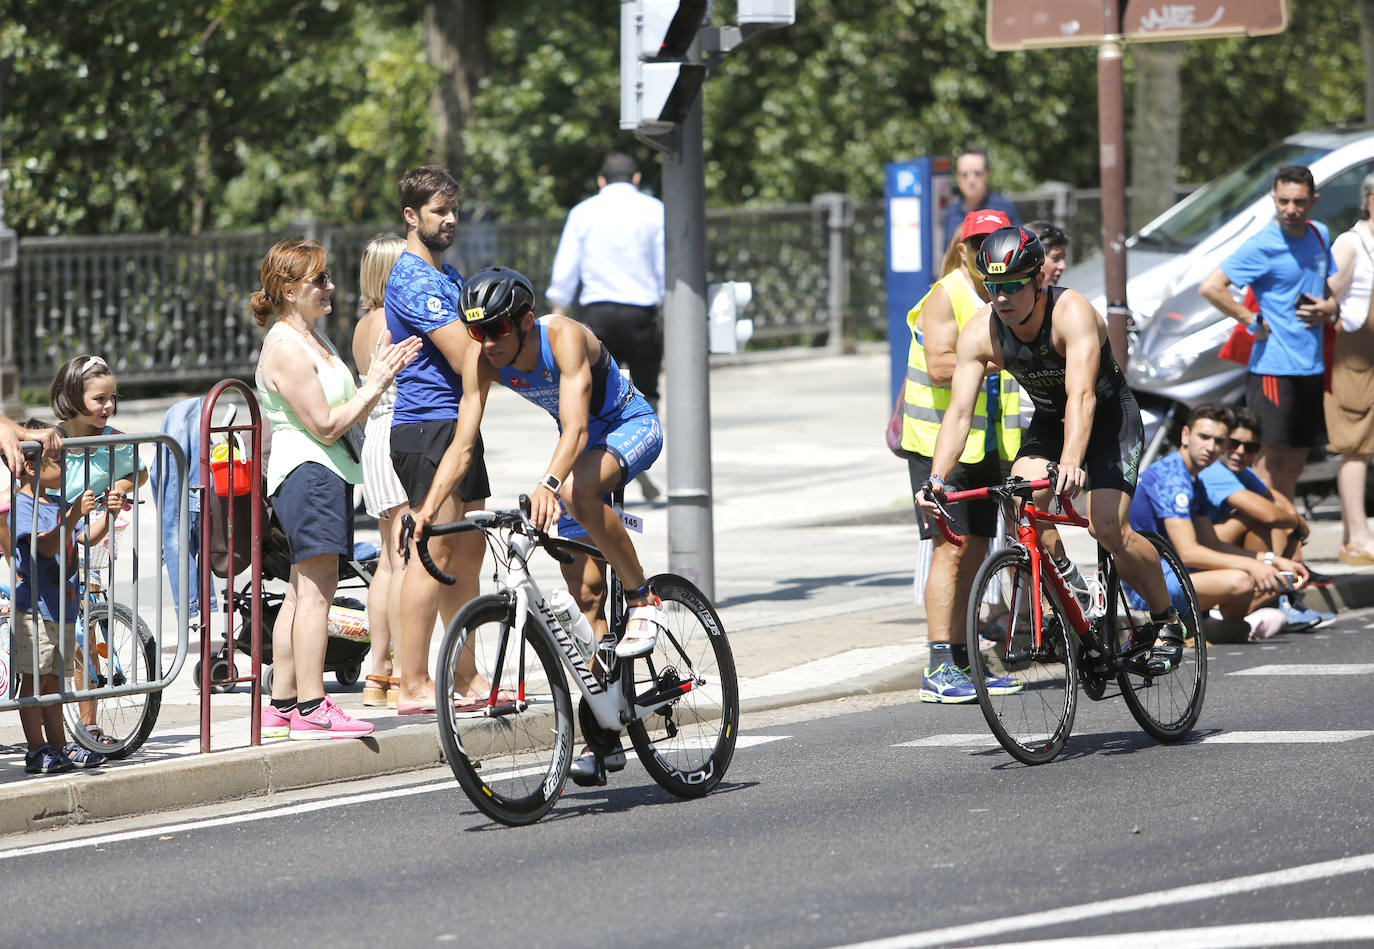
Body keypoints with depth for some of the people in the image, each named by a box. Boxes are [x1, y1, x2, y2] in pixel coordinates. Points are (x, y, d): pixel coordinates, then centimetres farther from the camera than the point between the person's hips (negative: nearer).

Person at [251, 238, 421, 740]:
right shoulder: (286, 348, -15)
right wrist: (374, 386, -12)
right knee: (315, 589, -13)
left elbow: (346, 412, 18)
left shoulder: (312, 337, 18)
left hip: (325, 473, 11)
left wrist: (378, 375, 5)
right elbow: (326, 425, -18)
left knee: (301, 593, 10)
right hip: (308, 471, -11)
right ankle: (311, 708, -14)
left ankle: (283, 707, 13)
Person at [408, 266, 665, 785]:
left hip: (632, 427, -6)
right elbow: (462, 445, -17)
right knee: (585, 589, 0)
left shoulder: (564, 337, -33)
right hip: (579, 439, 6)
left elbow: (575, 427, -44)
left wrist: (549, 483, -61)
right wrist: (427, 509, -30)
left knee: (579, 490, -40)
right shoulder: (482, 361, -17)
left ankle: (642, 599, -19)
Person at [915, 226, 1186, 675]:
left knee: (1107, 526, -21)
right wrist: (937, 479, -37)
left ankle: (1167, 622, 0)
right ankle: (1065, 586, 1)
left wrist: (1071, 462, -59)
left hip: (1109, 415, -4)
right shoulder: (981, 333, -19)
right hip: (1048, 419, 4)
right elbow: (959, 412, -23)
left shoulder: (1072, 313, -32)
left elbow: (1082, 395, -44)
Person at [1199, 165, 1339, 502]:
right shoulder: (1262, 246, -13)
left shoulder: (1319, 235, 11)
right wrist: (1254, 322, -17)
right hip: (1273, 368, -7)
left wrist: (1329, 306, 2)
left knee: (1295, 462, 12)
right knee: (1271, 459, -8)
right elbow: (1210, 287, -21)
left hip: (1311, 368, 7)